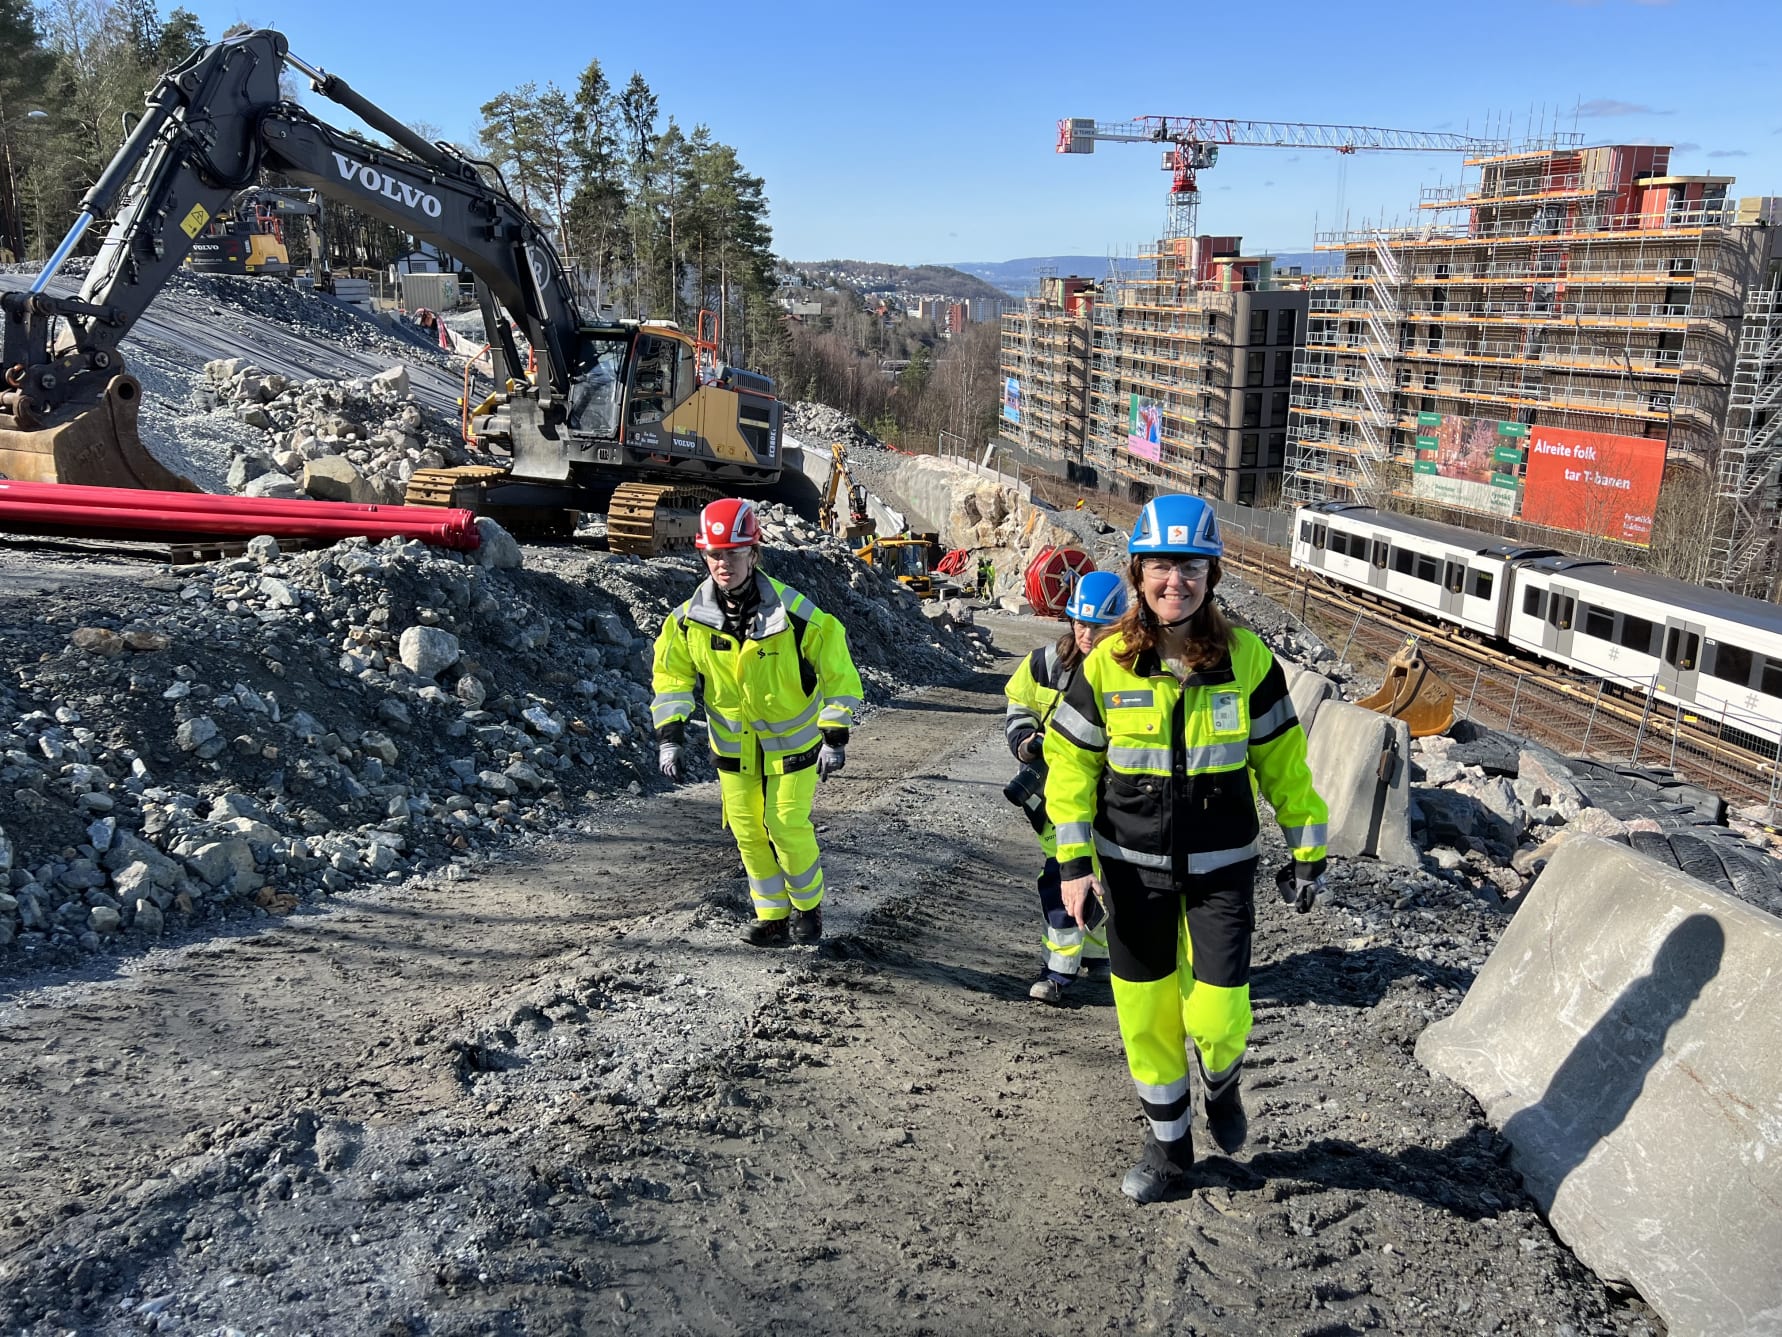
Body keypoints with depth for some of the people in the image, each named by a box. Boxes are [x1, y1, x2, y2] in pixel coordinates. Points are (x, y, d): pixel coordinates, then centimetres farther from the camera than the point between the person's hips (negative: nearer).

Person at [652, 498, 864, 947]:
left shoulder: (793, 613, -24)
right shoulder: (690, 619, -13)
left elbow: (837, 670, -15)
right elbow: (672, 675, -3)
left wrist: (835, 737, -14)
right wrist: (669, 736, -13)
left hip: (791, 739, -4)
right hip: (733, 742, 4)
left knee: (787, 829, -5)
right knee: (748, 833, 7)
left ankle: (809, 906, 20)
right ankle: (772, 918, 22)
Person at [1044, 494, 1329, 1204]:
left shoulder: (1246, 659, -9)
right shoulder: (1106, 664, -9)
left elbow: (1283, 761, 1)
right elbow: (1071, 763, -2)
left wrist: (1308, 853, 4)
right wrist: (1074, 863, -7)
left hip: (1220, 866, -1)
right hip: (1133, 867, 1)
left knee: (1218, 1018, -4)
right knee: (1145, 1015, 9)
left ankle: (1220, 1086, 34)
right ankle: (1169, 1146, 33)